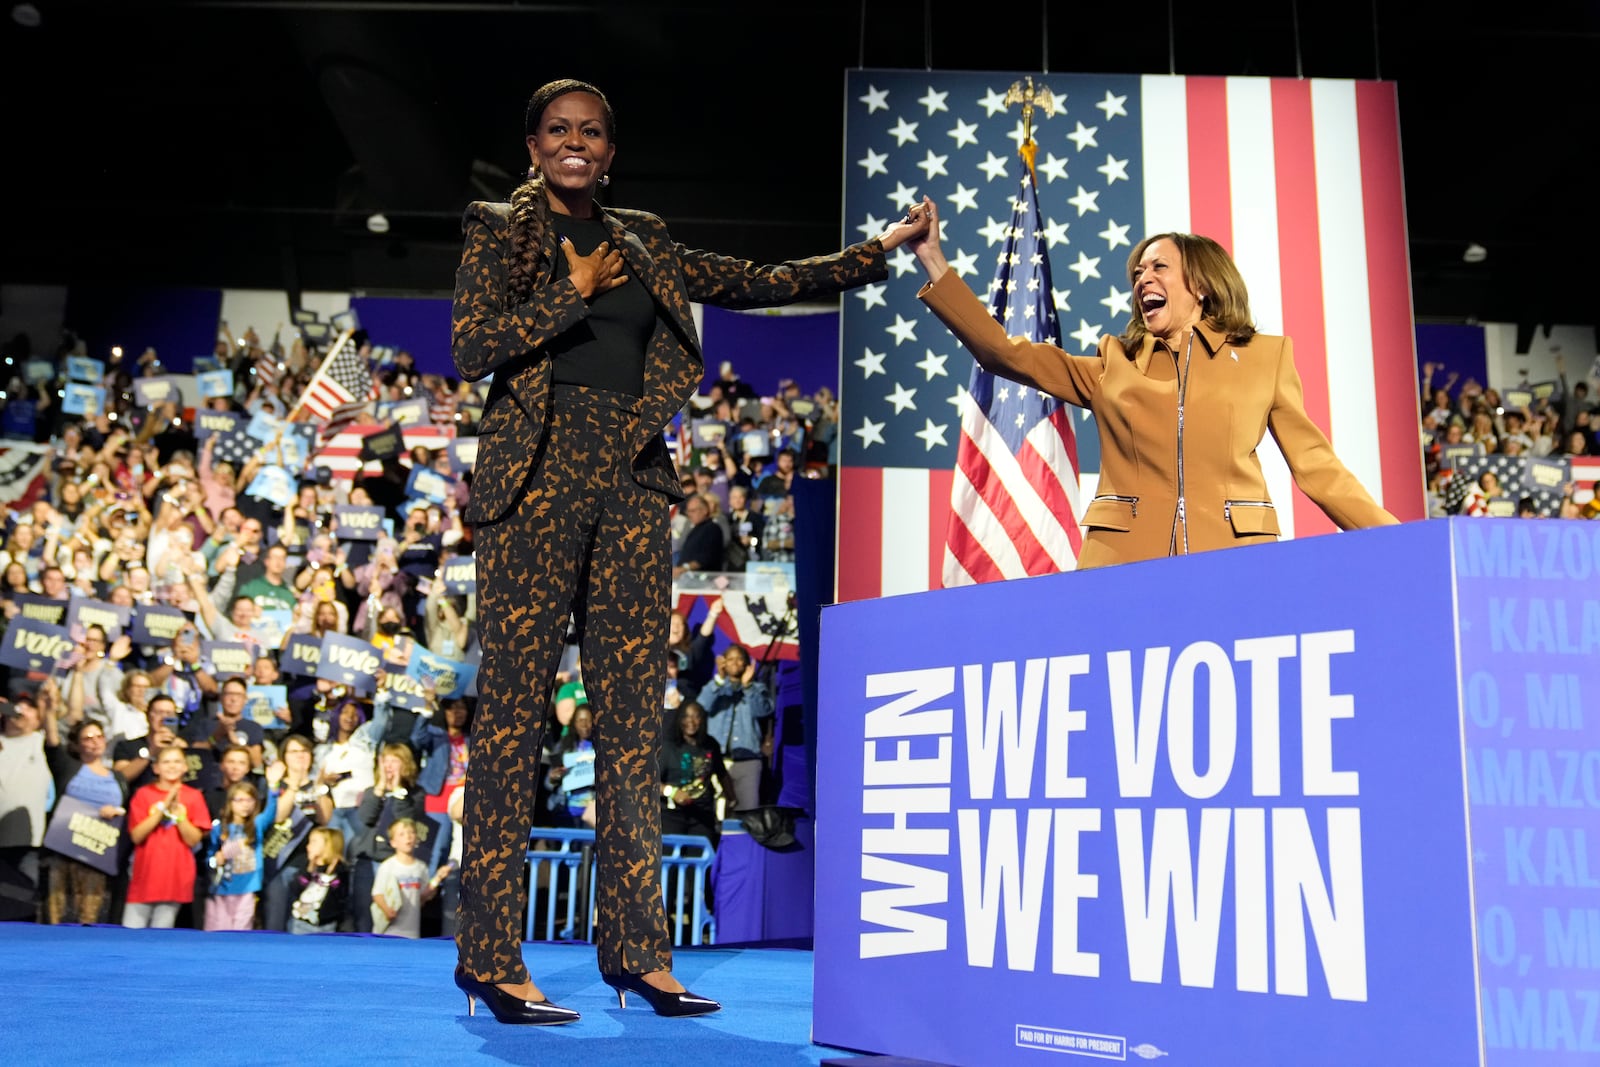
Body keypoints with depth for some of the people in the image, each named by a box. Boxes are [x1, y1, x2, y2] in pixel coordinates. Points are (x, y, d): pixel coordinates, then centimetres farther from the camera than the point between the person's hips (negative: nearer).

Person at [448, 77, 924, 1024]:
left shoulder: (643, 245, 19)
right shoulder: (501, 232, 7)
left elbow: (762, 283, 20)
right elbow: (472, 347, -6)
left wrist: (880, 251, 17)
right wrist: (576, 292, -4)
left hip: (630, 483, 5)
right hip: (538, 476, -4)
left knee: (634, 709, 2)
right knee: (514, 703, -7)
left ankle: (637, 948, 9)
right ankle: (490, 958, -1)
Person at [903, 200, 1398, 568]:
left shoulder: (1267, 356, 14)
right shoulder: (1112, 364, 16)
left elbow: (1317, 466, 12)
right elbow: (1004, 352, 11)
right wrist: (934, 262, 8)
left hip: (1232, 558, 0)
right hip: (1125, 558, 1)